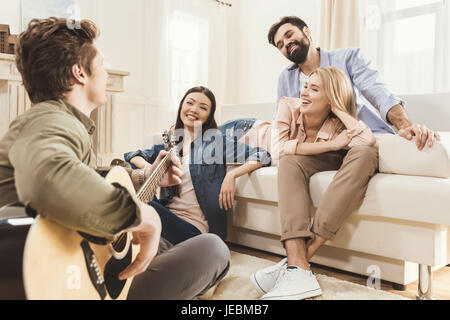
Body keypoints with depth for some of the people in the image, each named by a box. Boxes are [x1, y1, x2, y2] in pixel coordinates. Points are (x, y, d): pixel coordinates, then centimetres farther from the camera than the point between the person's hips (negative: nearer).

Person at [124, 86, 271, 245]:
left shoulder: (215, 140, 2)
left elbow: (262, 156, -3)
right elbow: (132, 155, 20)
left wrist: (231, 174, -17)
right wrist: (149, 168, -1)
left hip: (193, 227, -5)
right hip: (166, 214, 5)